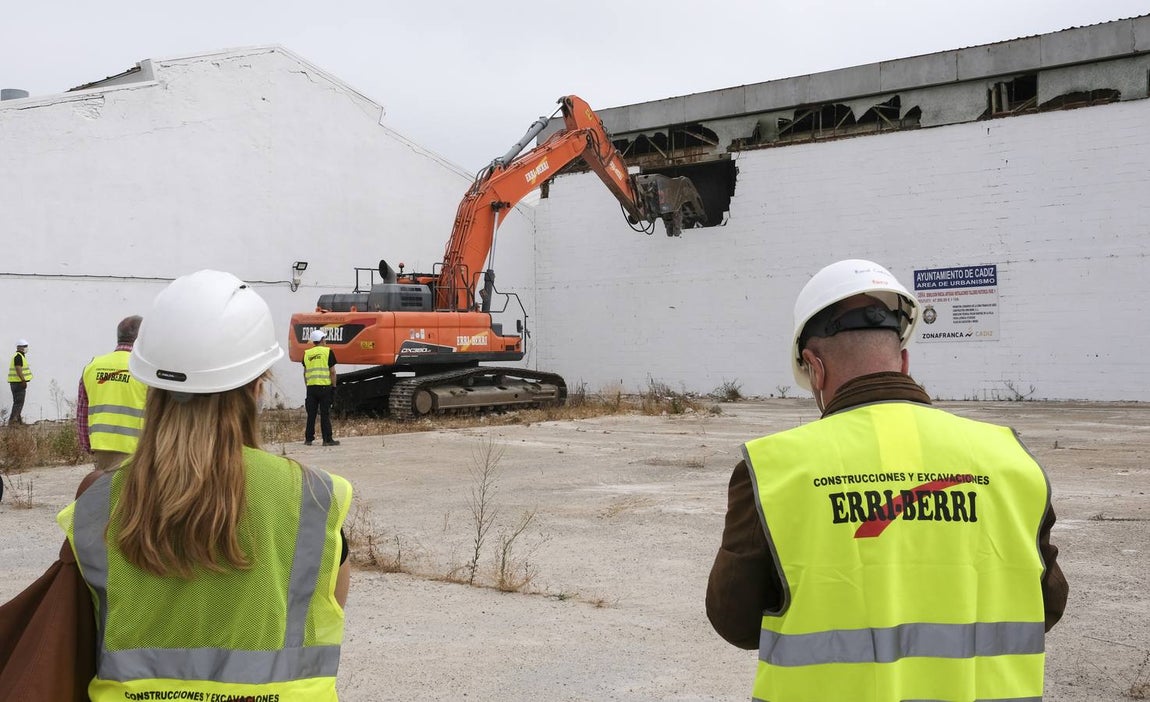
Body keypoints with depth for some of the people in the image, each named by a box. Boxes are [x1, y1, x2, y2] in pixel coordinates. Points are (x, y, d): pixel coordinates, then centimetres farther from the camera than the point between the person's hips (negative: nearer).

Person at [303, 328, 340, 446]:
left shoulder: (307, 353, 11)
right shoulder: (328, 352, -2)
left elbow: (305, 372, 13)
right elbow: (332, 371, -5)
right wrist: (334, 386, 1)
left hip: (311, 387, 4)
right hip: (324, 386, -4)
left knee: (311, 414, 8)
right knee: (325, 414, -2)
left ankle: (308, 439, 9)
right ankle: (327, 439, -2)